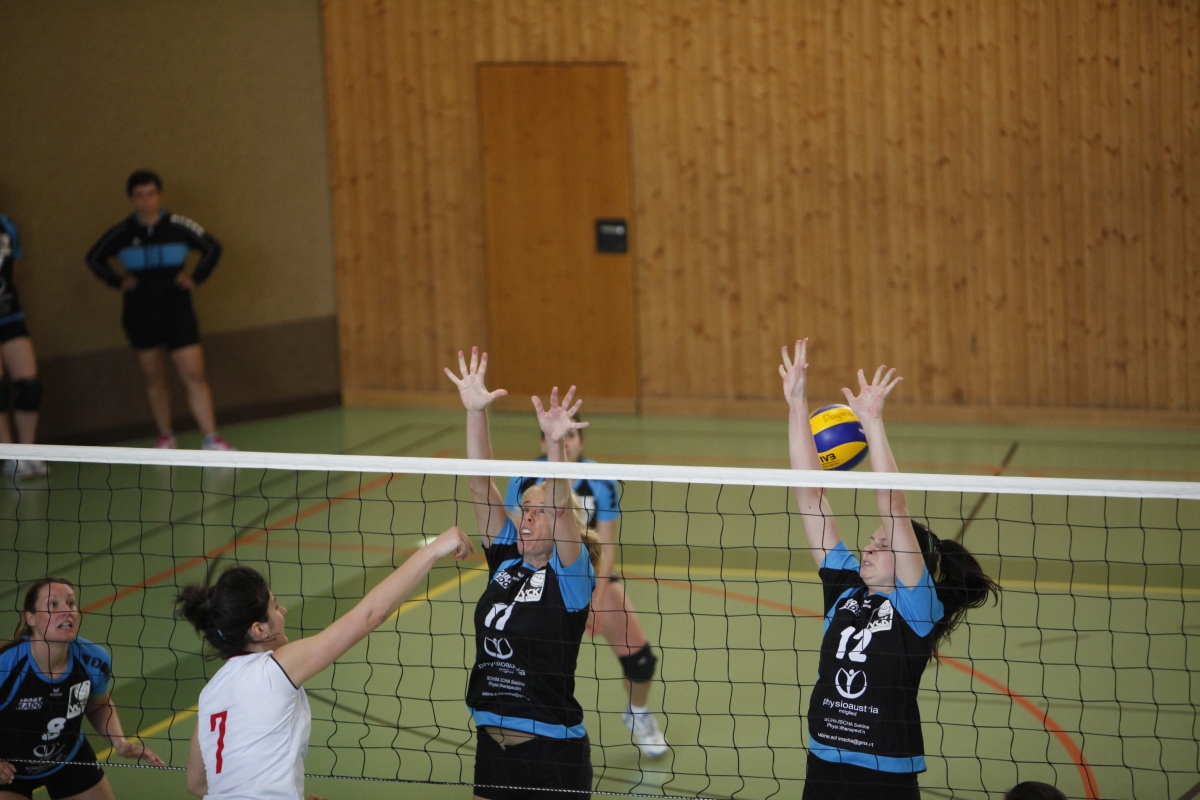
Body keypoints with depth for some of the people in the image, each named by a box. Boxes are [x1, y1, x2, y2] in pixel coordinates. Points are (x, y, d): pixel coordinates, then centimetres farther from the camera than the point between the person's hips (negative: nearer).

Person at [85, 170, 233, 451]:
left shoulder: (178, 227, -6)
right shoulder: (121, 233, -2)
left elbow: (213, 248, 5)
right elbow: (94, 259, 14)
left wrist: (196, 278, -3)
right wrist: (118, 281, 2)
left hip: (177, 311, -2)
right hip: (139, 314, 2)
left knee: (194, 375, -10)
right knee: (153, 378, 10)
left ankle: (211, 438, -8)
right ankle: (165, 436, 25)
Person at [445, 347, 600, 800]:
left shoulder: (571, 573, -8)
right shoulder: (505, 560, 5)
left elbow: (560, 507, -25)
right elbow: (482, 484, -2)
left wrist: (554, 442, -40)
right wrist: (476, 412, -14)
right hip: (492, 743, 6)